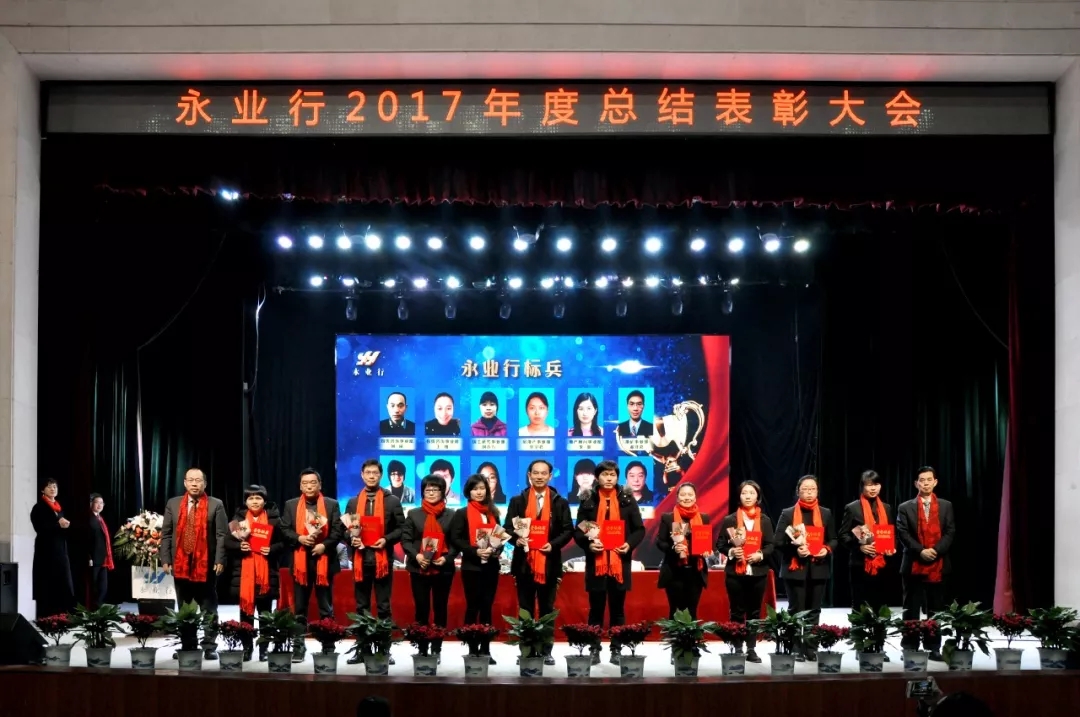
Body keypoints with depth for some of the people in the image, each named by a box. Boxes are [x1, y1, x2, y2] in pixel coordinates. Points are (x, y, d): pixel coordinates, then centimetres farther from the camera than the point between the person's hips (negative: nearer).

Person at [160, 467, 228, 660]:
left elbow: (222, 535, -4)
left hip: (206, 565, -3)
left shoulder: (215, 505, 0)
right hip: (180, 564, 3)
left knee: (209, 610, 1)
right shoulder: (173, 504, 8)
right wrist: (165, 559, 1)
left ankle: (209, 647, 5)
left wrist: (220, 560, -12)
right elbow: (166, 534, 8)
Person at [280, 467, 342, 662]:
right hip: (300, 560, 1)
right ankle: (298, 645, 10)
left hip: (323, 560, -1)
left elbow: (338, 531, -3)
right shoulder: (291, 505, 8)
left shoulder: (332, 505, 3)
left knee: (326, 607, 5)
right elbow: (284, 529, 4)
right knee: (299, 608, 6)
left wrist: (325, 545, -17)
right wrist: (298, 538, -14)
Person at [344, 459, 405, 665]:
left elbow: (401, 529, 2)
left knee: (383, 606, 2)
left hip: (383, 559, -2)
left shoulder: (392, 501, 4)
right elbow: (344, 529, 13)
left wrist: (387, 539, -14)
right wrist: (351, 539, -7)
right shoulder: (353, 502, 11)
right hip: (360, 560, 2)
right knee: (362, 606, 7)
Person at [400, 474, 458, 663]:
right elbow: (405, 539, 2)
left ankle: (437, 649, 11)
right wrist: (416, 556, -14)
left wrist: (447, 557, -14)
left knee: (440, 608, 5)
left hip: (443, 569, 0)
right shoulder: (413, 514, 7)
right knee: (421, 609, 2)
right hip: (419, 569, 0)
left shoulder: (451, 515, 5)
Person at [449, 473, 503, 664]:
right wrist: (475, 551, -19)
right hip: (471, 567, -4)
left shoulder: (493, 513, 13)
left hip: (491, 566, 4)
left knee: (487, 606, 6)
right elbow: (455, 539, -8)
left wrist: (497, 550, -4)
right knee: (473, 606, -1)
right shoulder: (462, 514, -1)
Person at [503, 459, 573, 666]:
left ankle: (547, 651, 10)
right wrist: (516, 539, -17)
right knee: (525, 609, 5)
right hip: (524, 562, 0)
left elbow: (568, 530, 3)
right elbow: (508, 528, 4)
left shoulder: (560, 502, 6)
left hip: (550, 563, 0)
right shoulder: (517, 501, 8)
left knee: (547, 609, 5)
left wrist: (553, 544, -14)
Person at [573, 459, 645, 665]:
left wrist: (630, 544, -12)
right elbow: (578, 531, 3)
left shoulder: (627, 500, 3)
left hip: (620, 563, 1)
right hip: (596, 563, 0)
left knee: (618, 609, 7)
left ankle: (616, 650, 14)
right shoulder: (588, 501, 2)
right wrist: (588, 544, -16)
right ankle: (594, 649, 11)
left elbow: (640, 529, 5)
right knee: (596, 609, 5)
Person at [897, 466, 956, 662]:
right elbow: (902, 534, -4)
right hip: (913, 565, -1)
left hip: (938, 564, 1)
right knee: (911, 610, 2)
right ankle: (910, 649, 6)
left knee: (935, 610, 5)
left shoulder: (946, 506, 10)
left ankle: (933, 648, 11)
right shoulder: (905, 508, 5)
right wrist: (920, 551, -16)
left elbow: (950, 532, 2)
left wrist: (936, 550, -13)